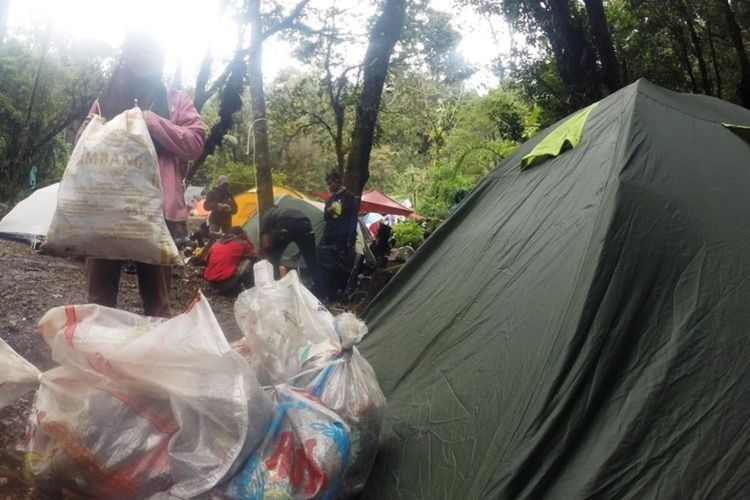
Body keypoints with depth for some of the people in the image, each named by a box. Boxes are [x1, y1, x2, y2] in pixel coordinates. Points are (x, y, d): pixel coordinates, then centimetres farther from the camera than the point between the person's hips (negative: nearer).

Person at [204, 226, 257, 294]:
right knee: (248, 261, 6)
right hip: (227, 281, -6)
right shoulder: (242, 244, 4)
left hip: (211, 282, 6)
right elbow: (254, 258, 17)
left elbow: (207, 262, 27)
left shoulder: (215, 244, 18)